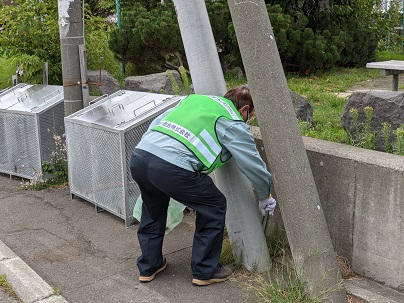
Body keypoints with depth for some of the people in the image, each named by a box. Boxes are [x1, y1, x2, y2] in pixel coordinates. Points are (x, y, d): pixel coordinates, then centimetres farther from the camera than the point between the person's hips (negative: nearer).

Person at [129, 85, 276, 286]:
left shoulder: (194, 99, 28)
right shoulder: (233, 123, 9)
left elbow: (156, 123, 29)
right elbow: (254, 165, 11)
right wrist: (266, 197, 27)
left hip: (138, 158, 8)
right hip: (171, 168, -7)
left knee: (153, 210, 32)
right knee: (214, 207, 15)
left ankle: (148, 267, 42)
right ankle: (205, 272, 24)